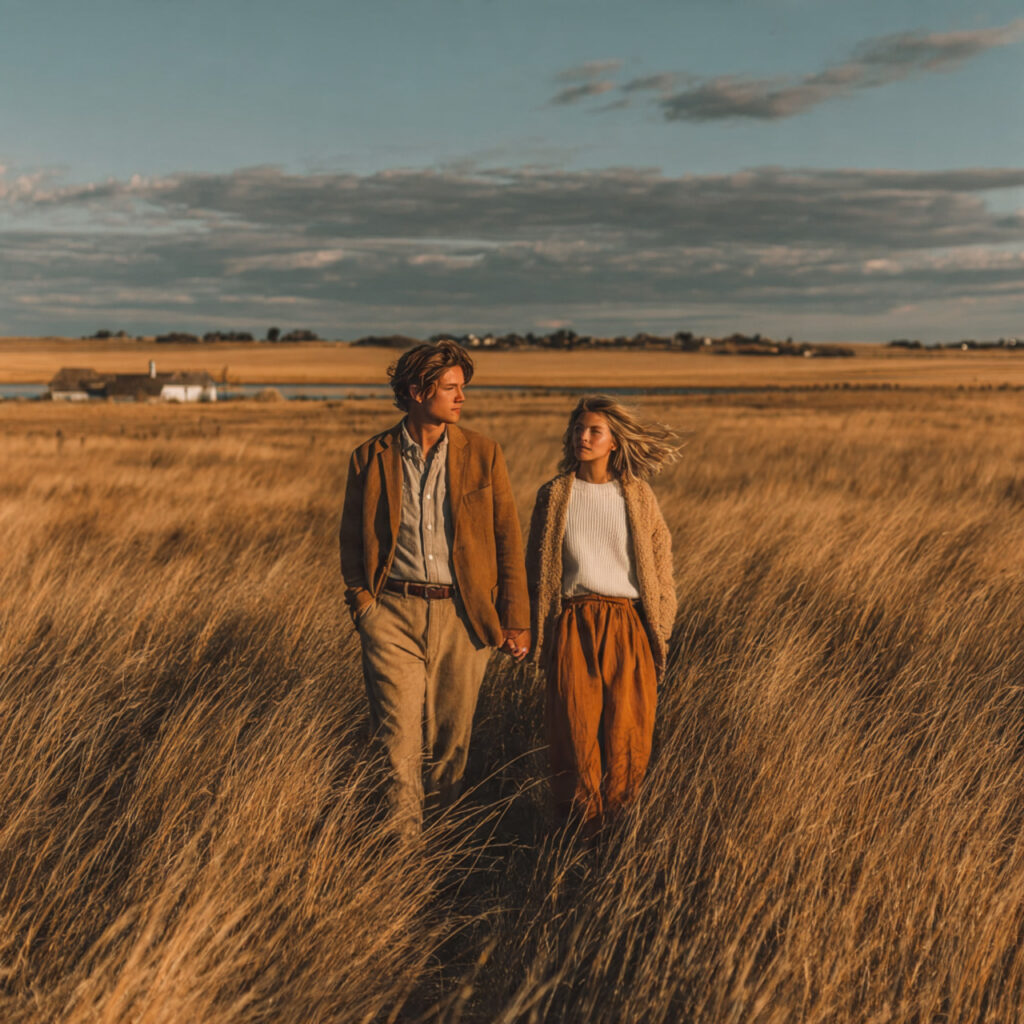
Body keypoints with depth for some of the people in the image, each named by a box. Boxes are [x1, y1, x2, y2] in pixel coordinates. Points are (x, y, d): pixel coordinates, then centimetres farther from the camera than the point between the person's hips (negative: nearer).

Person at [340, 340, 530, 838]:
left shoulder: (483, 454, 1)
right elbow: (352, 540, 10)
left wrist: (516, 620, 0)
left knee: (451, 734, 11)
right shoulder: (371, 458, 1)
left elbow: (508, 540, 3)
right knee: (398, 737, -6)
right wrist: (362, 605, -1)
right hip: (394, 611, -1)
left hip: (461, 614, 1)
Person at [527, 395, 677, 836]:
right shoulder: (554, 494, 6)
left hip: (627, 626, 0)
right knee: (575, 730, -4)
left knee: (627, 731, -2)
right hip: (572, 628, 0)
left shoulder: (637, 496, 5)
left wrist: (660, 633, 3)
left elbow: (660, 562, 8)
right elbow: (535, 567, 10)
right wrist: (537, 632, 6)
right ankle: (579, 829, 13)